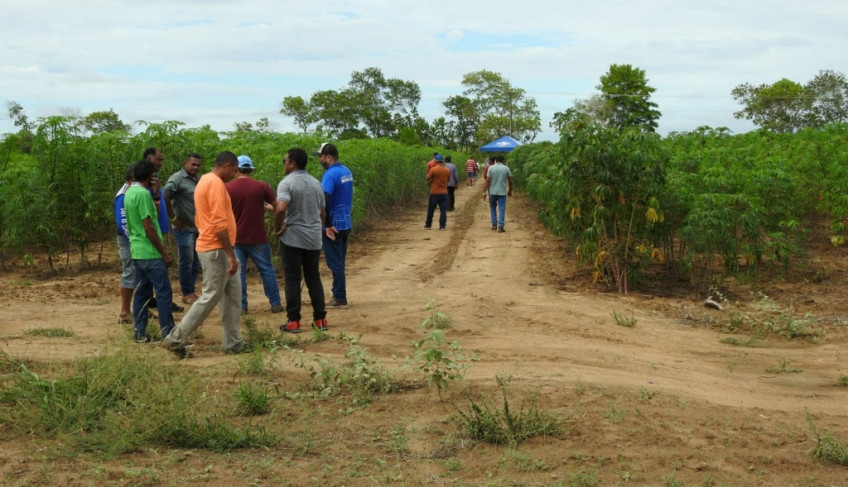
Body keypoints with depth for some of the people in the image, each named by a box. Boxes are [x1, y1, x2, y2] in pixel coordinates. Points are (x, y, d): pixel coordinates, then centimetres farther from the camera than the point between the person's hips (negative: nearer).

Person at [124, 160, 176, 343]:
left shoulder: (129, 193, 12)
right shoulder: (143, 194, -16)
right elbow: (149, 227, -19)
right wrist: (164, 253, -15)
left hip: (137, 252, 9)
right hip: (150, 253, -9)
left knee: (142, 293, 11)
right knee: (164, 292, -5)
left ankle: (139, 332, 13)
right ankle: (169, 334, -3)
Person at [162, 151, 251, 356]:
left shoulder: (205, 181, 15)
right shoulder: (216, 184, -17)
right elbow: (219, 223, -23)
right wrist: (231, 255, -21)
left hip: (213, 247, 10)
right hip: (216, 249, -10)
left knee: (232, 294, 12)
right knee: (210, 297, -3)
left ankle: (232, 342, 16)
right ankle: (176, 339, 3)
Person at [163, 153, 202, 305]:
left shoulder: (199, 180, 13)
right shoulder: (177, 178, -10)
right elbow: (164, 198, -18)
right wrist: (173, 218, -15)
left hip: (199, 228, 7)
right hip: (184, 228, -7)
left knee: (195, 262, 12)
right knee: (186, 262, -2)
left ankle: (191, 291, 21)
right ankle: (187, 293, 6)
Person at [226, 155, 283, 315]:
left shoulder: (227, 188, -3)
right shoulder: (262, 186, -6)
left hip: (236, 238, 1)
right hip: (258, 237, 0)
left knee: (238, 271, 6)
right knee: (267, 270, 9)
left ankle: (241, 306, 5)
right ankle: (275, 304, 12)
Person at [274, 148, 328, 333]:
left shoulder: (287, 183, -12)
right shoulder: (316, 183, 10)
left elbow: (280, 208, -28)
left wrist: (277, 229, -14)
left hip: (292, 238, -6)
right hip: (314, 238, 6)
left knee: (293, 280, 1)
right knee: (314, 278, 13)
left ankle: (293, 321, 2)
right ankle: (320, 319, 12)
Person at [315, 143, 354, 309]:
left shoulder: (330, 174, -19)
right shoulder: (347, 172, 9)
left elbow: (325, 201, -28)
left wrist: (328, 225, -22)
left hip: (333, 226, -8)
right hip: (346, 224, 8)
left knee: (335, 263, 0)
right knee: (339, 261, 15)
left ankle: (340, 299, 5)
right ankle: (339, 295, 21)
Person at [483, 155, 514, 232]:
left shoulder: (491, 168, -2)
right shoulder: (506, 168, -1)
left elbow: (487, 180, -7)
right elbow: (510, 181, 2)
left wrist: (484, 192, -4)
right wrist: (510, 191, 16)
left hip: (492, 192, 1)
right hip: (502, 192, -1)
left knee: (493, 208, 17)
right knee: (501, 209, 2)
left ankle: (494, 225, 13)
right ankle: (500, 227, -3)